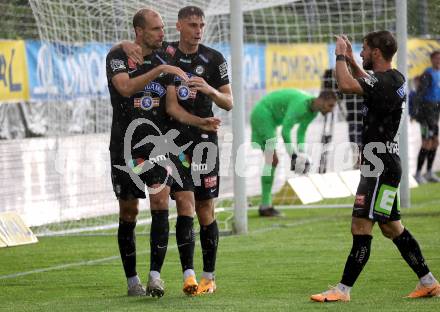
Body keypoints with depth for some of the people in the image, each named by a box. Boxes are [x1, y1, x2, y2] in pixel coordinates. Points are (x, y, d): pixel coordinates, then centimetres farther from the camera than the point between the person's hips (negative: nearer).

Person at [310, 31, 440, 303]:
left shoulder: (383, 81, -18)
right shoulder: (396, 79, 13)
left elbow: (346, 85, -33)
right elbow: (366, 84, 36)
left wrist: (340, 56, -16)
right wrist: (351, 60, 28)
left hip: (380, 166, -10)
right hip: (386, 162, 10)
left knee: (361, 227, -8)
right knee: (392, 227, 17)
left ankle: (344, 289, -7)